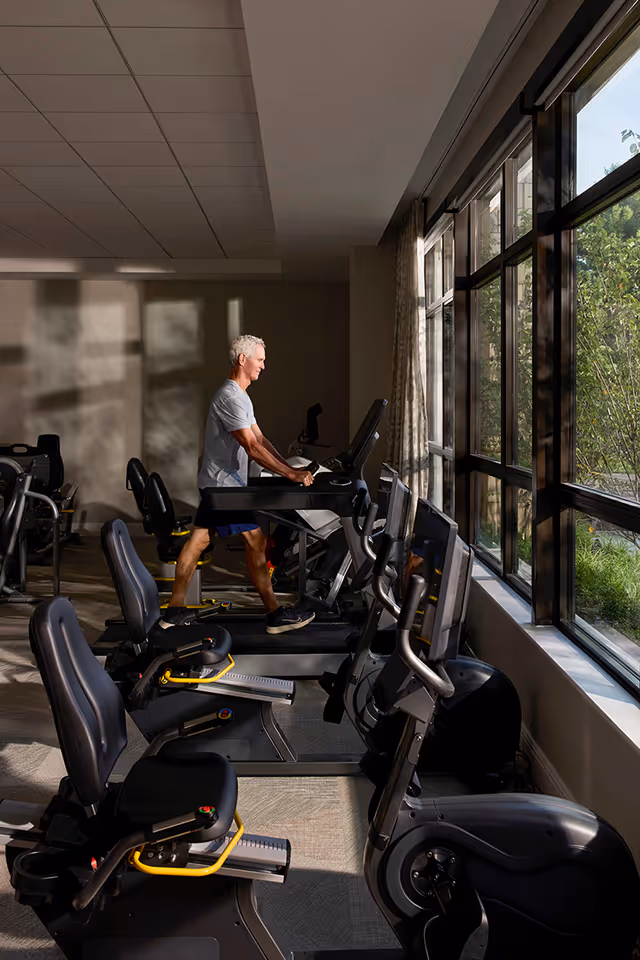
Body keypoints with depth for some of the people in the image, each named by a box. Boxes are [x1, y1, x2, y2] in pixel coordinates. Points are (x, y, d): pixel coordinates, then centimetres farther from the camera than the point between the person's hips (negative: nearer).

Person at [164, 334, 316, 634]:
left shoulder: (240, 396, 17)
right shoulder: (229, 398, -19)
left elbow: (260, 438, 14)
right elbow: (253, 448, -24)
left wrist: (289, 468, 6)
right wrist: (290, 474, -22)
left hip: (215, 484, 11)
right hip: (224, 483, -11)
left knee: (198, 540, 10)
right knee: (255, 541, -7)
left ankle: (174, 610, 16)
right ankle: (276, 615, -1)